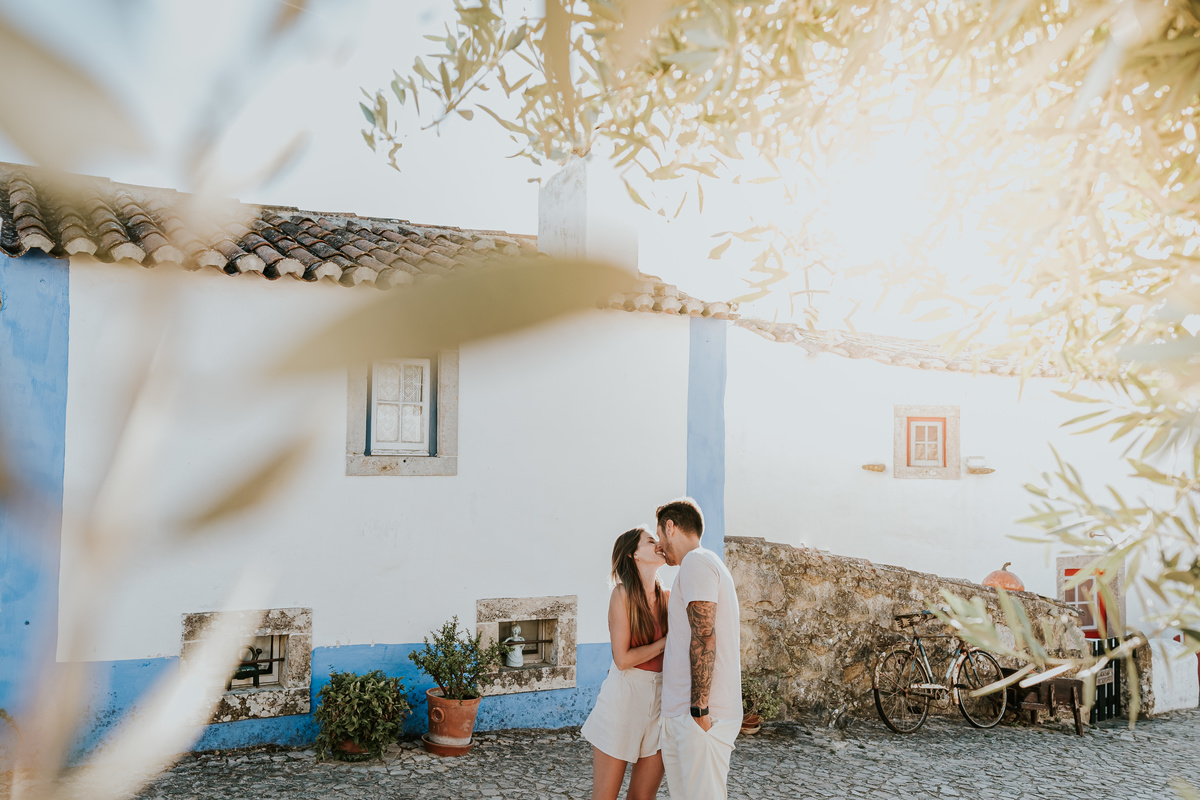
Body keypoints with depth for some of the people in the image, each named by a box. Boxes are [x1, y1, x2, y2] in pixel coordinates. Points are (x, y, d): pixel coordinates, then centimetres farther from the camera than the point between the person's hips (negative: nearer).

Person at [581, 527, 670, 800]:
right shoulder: (623, 594, -9)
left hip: (660, 698, 5)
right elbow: (622, 659, -13)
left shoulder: (667, 598, 6)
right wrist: (665, 642, -10)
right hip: (624, 697, -5)